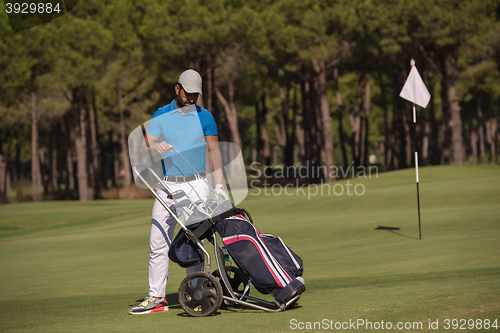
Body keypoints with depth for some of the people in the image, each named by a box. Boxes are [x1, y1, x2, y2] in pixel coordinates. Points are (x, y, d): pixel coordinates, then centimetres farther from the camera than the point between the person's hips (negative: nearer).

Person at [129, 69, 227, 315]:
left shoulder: (204, 117, 5)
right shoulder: (161, 115, 7)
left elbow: (214, 151, 4)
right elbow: (143, 148, 1)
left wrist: (219, 185, -6)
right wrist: (156, 146, -23)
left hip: (196, 186, -2)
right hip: (167, 186, 2)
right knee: (158, 242, -2)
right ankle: (156, 298, 2)